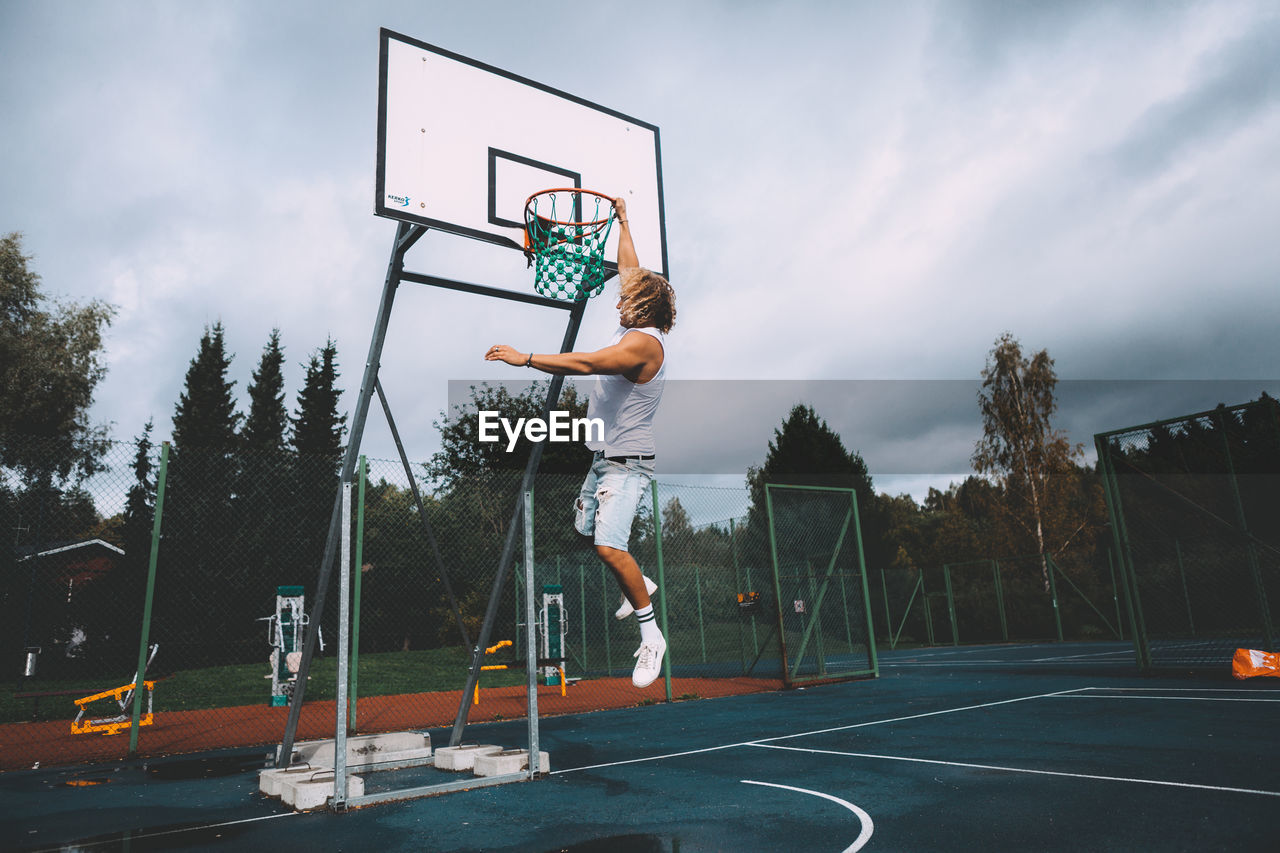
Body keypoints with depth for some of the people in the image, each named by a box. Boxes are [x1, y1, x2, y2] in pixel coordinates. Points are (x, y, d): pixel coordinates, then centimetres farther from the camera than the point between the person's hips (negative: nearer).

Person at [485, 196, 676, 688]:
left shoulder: (643, 343, -21)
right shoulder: (636, 329, 7)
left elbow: (585, 363, -31)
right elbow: (631, 270, 21)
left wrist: (524, 358, -26)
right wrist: (623, 223, 29)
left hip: (628, 462, -11)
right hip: (607, 457, 11)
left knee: (609, 546, -23)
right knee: (585, 528, 21)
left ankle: (651, 636, -10)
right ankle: (640, 585, 38)